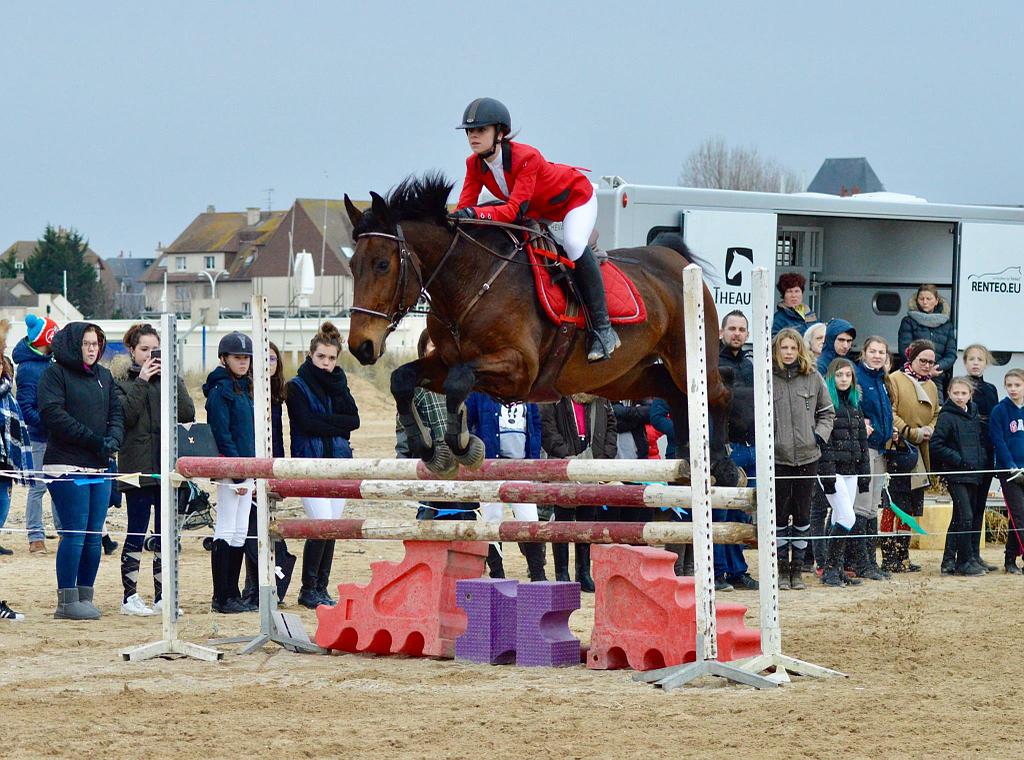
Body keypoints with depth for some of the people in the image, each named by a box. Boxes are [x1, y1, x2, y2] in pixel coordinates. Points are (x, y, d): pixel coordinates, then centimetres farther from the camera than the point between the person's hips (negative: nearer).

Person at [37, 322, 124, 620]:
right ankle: (67, 601, -5)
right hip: (67, 467, -7)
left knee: (94, 536, 6)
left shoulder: (104, 376, 19)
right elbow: (53, 414, -13)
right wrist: (93, 440, -14)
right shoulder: (55, 373, -2)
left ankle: (85, 596, 13)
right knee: (74, 534, -9)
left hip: (99, 468, 7)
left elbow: (116, 413, 16)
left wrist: (112, 440, -6)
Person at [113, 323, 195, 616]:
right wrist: (142, 382, -15)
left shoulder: (171, 380, 13)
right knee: (136, 533, -2)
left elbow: (188, 414, -1)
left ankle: (162, 596, 12)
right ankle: (130, 596, 3)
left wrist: (171, 379, -7)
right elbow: (126, 415, -13)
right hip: (138, 468, -4)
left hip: (167, 467, 4)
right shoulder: (122, 381, 3)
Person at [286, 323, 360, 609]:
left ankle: (321, 588, 13)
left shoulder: (336, 384, 14)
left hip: (338, 460, 5)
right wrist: (337, 425, -7)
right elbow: (307, 422, -15)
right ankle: (308, 590, -5)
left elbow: (354, 419, 0)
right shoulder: (297, 386, -1)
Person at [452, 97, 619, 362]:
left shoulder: (526, 157, -37)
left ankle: (602, 328, -29)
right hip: (537, 209, 8)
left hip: (575, 198, -8)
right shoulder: (475, 164, -16)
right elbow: (464, 207, -21)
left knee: (574, 244, -33)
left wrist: (477, 213, -61)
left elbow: (515, 209, -45)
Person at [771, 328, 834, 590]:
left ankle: (797, 568, 16)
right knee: (780, 514, 3)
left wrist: (820, 434, 1)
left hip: (807, 456, 2)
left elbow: (827, 412, 15)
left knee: (802, 514, 7)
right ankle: (782, 567, 12)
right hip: (777, 457, -2)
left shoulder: (813, 378, 5)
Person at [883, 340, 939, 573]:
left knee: (912, 509, 8)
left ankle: (902, 556, 15)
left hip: (920, 456, 7)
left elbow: (936, 416, 22)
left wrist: (929, 430, 0)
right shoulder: (895, 380, -5)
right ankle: (889, 558, -7)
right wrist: (913, 433, -15)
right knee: (894, 507, -9)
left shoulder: (931, 386, 18)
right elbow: (890, 414, -11)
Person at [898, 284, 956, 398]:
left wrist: (938, 367, -11)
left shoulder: (947, 325, 16)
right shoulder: (909, 322, 9)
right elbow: (905, 349, -2)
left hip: (937, 379, 2)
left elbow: (951, 354, 10)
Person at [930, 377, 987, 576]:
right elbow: (935, 445, -14)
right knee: (965, 516, -11)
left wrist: (980, 459, 9)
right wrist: (958, 459, -15)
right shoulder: (946, 417, -8)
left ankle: (949, 561, 14)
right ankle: (965, 561, -6)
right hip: (955, 475, -7)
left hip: (973, 474, 7)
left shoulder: (974, 416, 13)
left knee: (959, 518, 10)